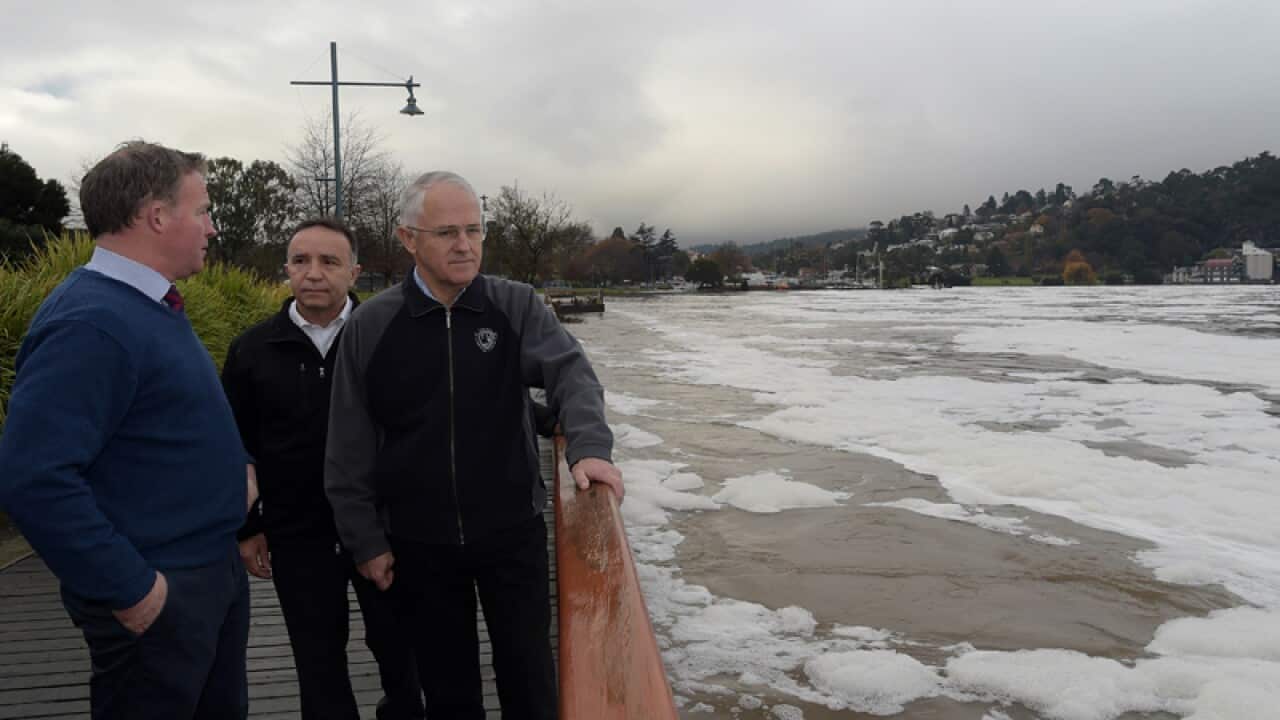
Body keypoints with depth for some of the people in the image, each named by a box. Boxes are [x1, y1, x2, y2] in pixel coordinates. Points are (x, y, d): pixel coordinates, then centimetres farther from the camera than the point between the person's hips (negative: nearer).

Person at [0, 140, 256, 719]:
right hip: (159, 595, -9)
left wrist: (234, 466, 7)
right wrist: (130, 589, -23)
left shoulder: (153, 304, 8)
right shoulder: (93, 322, -23)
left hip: (215, 572, 9)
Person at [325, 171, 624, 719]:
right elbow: (350, 448, 0)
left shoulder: (516, 306, -4)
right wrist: (365, 540, 1)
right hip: (418, 542, 1)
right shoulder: (370, 326, -4)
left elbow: (571, 374, -17)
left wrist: (589, 447, -36)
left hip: (513, 531, 0)